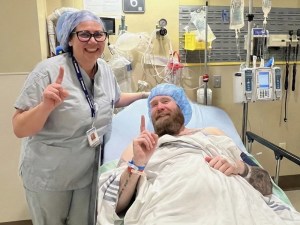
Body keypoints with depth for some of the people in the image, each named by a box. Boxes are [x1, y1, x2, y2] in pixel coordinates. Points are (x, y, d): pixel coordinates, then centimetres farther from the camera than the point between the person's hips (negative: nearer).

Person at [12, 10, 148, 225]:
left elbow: (114, 99, 18)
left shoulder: (105, 69, -3)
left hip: (88, 172, 5)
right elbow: (19, 129, -20)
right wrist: (46, 106, -36)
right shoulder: (49, 71, -21)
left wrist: (145, 94, 13)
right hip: (48, 175, -4)